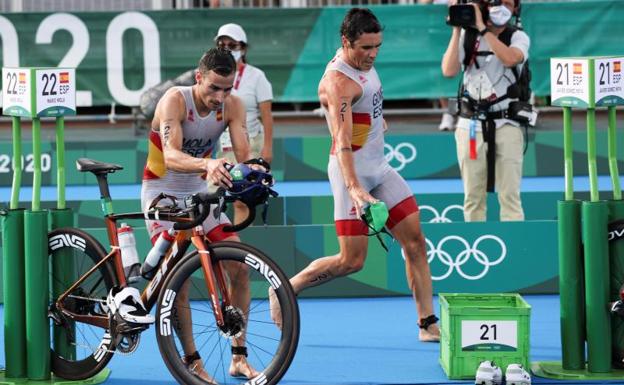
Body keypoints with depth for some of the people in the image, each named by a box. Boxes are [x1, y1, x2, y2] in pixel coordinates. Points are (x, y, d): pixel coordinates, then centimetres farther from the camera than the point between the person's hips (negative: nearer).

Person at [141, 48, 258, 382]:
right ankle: (192, 363, -6)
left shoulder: (232, 106, -10)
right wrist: (207, 164, -57)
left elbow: (244, 155, -18)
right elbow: (171, 156, -37)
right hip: (163, 194, -5)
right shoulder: (175, 100, -23)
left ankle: (238, 358, 2)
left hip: (200, 193, 5)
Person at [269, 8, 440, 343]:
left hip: (379, 168, 9)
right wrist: (353, 187, -46)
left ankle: (428, 324, 3)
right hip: (352, 171, -9)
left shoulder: (363, 60, 4)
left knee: (415, 241, 0)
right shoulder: (338, 81, -24)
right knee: (352, 260, -9)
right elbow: (342, 140, -36)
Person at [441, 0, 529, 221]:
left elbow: (510, 58, -20)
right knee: (473, 197, 4)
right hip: (471, 125, 2)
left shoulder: (518, 37, 3)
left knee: (510, 196, -7)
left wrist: (483, 28, -18)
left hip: (506, 124, -1)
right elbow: (449, 71, -6)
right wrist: (457, 30, -8)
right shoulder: (468, 35, 7)